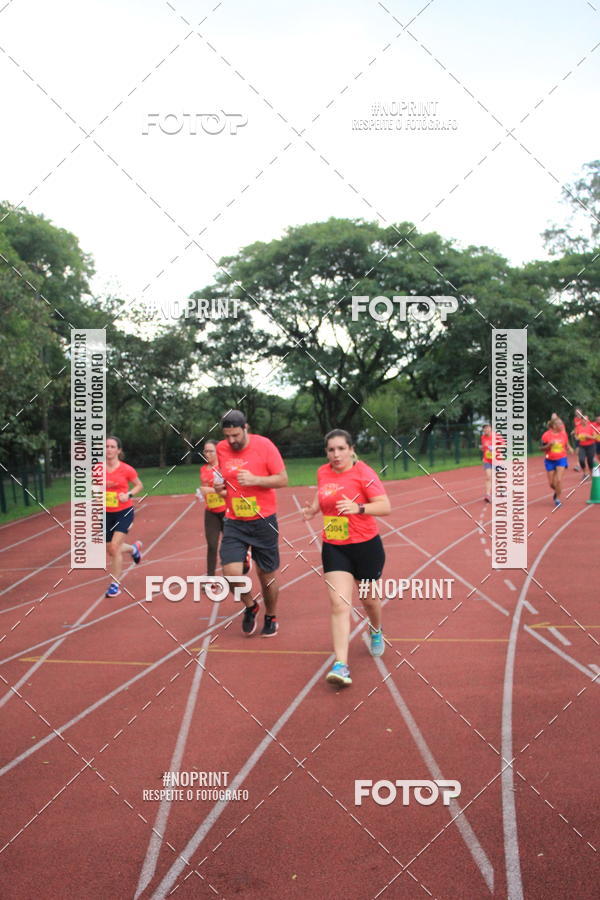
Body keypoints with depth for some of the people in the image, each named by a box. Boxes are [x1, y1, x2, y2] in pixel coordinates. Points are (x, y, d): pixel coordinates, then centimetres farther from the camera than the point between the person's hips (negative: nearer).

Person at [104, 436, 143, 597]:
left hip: (124, 512, -4)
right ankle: (134, 548, 47)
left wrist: (128, 494, -15)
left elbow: (139, 485, 3)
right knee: (111, 550, 13)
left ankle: (115, 584, -2)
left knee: (115, 546, -17)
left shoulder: (126, 469, -10)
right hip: (107, 514, 4)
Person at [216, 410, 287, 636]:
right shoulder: (221, 449, 2)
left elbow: (283, 479, -8)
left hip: (263, 521, -2)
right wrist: (220, 486, -5)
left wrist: (255, 479, -22)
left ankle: (271, 617, 35)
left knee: (267, 575, 8)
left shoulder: (264, 445, -10)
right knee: (231, 572, -14)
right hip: (234, 523, 3)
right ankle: (250, 607, 17)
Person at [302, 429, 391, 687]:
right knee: (339, 604, -10)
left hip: (365, 546, -2)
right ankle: (341, 665, -14)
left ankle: (376, 631, 53)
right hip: (333, 547, 3)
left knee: (367, 598, 18)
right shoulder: (322, 473, 2)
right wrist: (313, 508, 3)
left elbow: (385, 506, -18)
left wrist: (358, 508, -34)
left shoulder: (363, 472, -13)